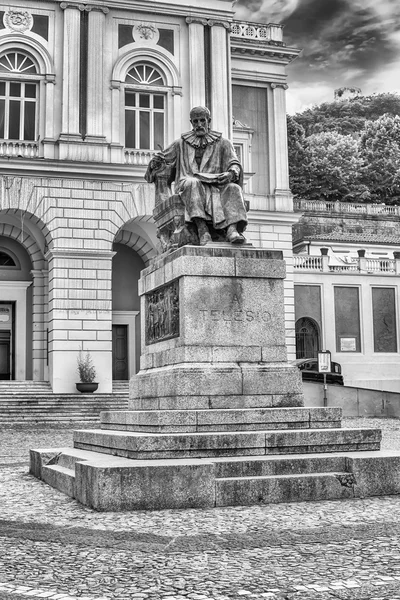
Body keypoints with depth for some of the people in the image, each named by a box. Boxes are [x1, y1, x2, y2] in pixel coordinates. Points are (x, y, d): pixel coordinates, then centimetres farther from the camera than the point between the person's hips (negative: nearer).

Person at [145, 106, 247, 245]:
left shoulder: (223, 143, 19)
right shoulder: (180, 144, 23)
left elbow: (234, 164, 7)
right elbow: (162, 157, 29)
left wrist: (231, 173, -18)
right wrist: (155, 163, 3)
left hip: (215, 186, 1)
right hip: (188, 187, -1)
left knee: (233, 188, -31)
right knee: (192, 183, -37)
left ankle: (232, 229, -52)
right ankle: (202, 230, -50)